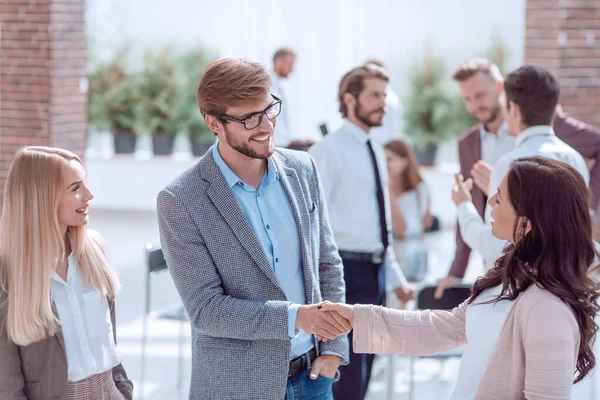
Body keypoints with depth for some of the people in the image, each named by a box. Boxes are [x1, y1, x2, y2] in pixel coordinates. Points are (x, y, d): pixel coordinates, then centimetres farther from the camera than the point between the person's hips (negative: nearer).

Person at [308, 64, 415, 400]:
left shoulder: (376, 151, 14)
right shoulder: (329, 151, -11)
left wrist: (396, 277, 19)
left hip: (376, 270, 8)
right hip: (347, 270, -8)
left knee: (362, 373, 14)